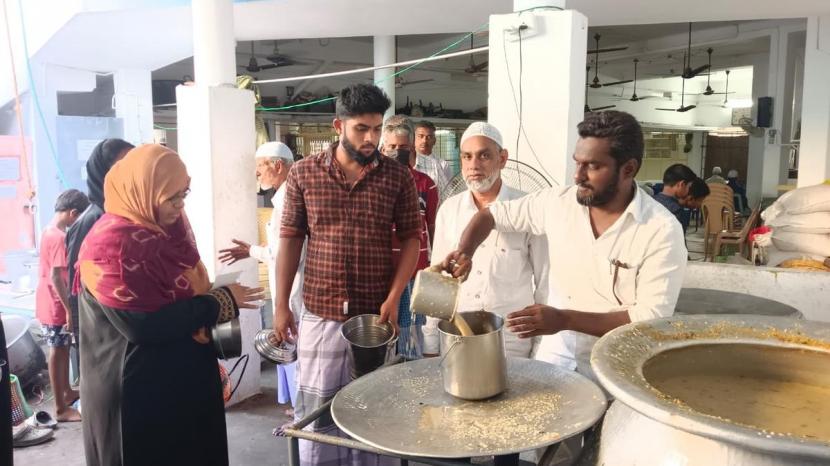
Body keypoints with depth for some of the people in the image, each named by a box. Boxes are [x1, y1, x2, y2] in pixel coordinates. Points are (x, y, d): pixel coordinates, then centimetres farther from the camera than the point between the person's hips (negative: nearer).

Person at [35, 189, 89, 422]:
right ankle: (61, 409, 10)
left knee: (63, 349, 21)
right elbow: (56, 277, -27)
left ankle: (67, 391, 37)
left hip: (50, 302, 10)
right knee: (57, 354, 0)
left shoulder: (50, 231, 7)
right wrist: (69, 310, -23)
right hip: (55, 306, -10)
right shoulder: (60, 237, -24)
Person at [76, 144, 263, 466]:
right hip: (138, 391, -8)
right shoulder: (112, 244, -22)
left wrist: (222, 302, -2)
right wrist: (221, 303, -19)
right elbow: (143, 324, -27)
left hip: (187, 378, 8)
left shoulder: (165, 227, 5)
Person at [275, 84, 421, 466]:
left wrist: (394, 298, -9)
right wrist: (281, 305, 2)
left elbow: (411, 239, 2)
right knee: (315, 413, 10)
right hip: (320, 315, 1)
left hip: (376, 315, 0)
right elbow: (290, 239, 4)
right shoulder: (303, 173, -1)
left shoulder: (398, 176, -2)